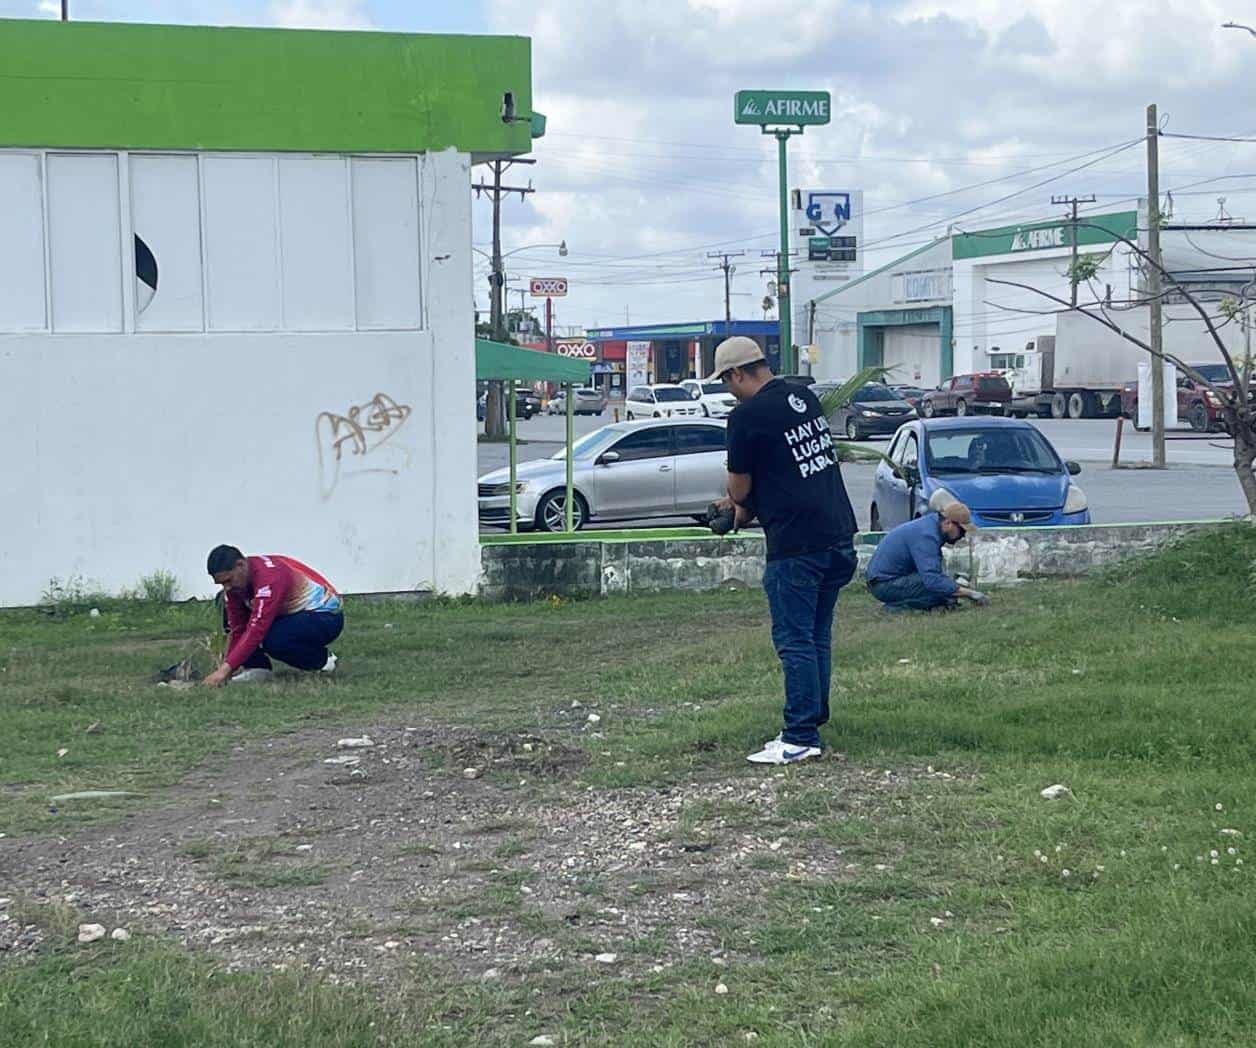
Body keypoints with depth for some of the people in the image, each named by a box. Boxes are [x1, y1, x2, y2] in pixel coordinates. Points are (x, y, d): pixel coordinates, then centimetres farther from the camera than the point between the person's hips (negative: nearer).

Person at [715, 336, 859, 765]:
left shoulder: (748, 415, -11)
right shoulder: (805, 397, 12)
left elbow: (740, 490, -3)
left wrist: (744, 509, 19)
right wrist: (753, 501, 23)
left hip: (796, 545, -8)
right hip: (839, 536, 8)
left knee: (795, 641, -3)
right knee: (818, 637, 14)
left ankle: (801, 738, -2)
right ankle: (813, 722, 20)